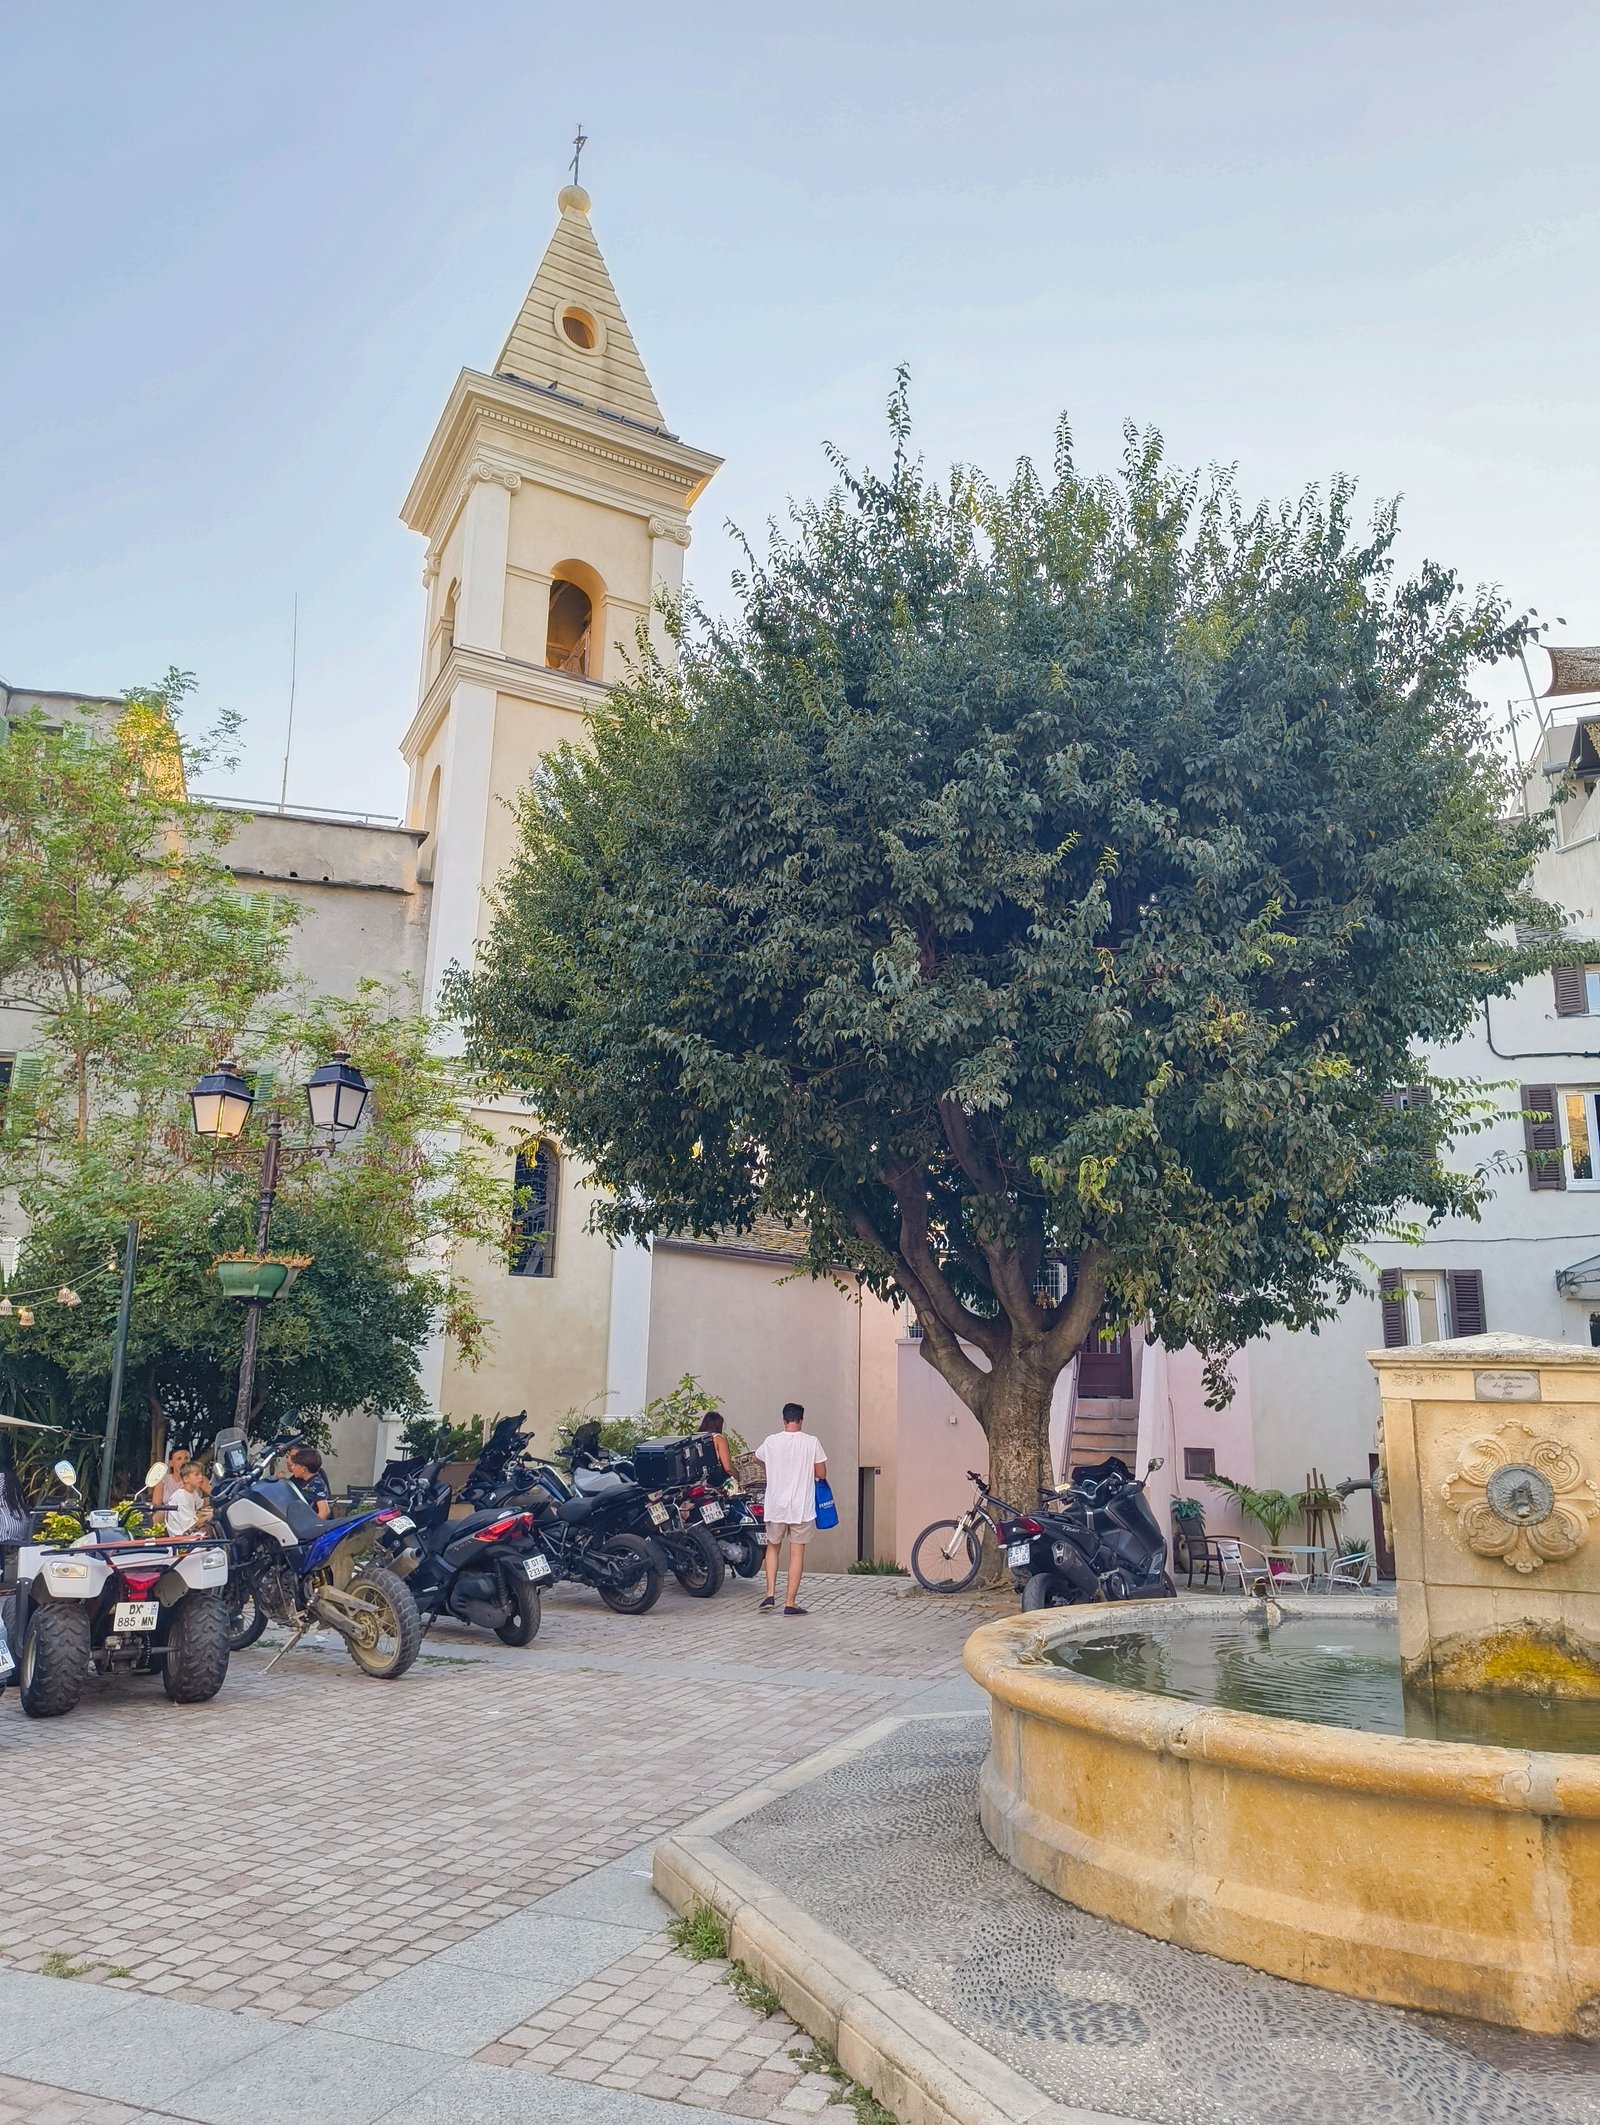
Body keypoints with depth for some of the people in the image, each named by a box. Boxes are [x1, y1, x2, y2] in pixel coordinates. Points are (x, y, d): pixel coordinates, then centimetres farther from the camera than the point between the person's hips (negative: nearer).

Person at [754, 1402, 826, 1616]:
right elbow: (821, 1474, -4)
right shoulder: (811, 1442, -9)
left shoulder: (771, 1442, -2)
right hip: (802, 1507, -2)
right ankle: (790, 1603, 6)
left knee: (772, 1547, 20)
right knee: (797, 1553, 5)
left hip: (776, 1506, 2)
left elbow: (758, 1458, 19)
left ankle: (770, 1594, 12)